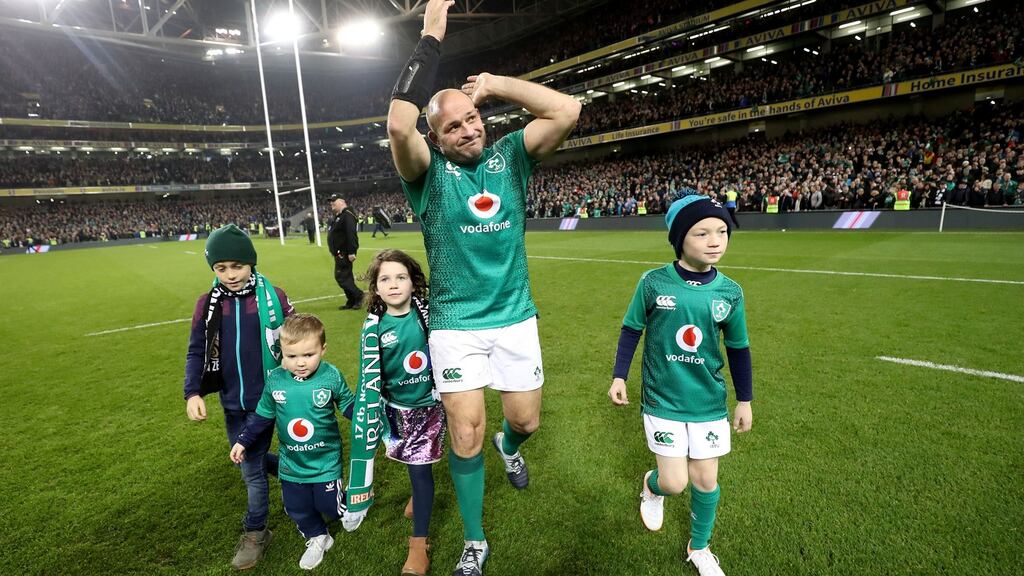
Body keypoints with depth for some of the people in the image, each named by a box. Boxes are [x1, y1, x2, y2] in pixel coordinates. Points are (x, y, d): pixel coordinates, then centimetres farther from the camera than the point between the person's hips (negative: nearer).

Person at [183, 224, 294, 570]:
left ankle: (255, 532, 27)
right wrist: (193, 393, -10)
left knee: (252, 468, 4)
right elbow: (197, 352, 3)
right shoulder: (207, 304, -2)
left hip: (265, 399, -4)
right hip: (232, 403, 4)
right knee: (248, 461, 16)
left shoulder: (273, 297, -10)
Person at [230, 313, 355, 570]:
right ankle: (318, 538, 43)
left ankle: (348, 502, 42)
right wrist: (243, 441, 6)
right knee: (296, 508, 16)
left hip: (326, 460, -3)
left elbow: (349, 405, -5)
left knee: (329, 506, 6)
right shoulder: (275, 381, -12)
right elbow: (262, 416, 5)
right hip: (292, 462, 4)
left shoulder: (331, 377, -20)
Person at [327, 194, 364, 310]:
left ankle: (358, 295, 0)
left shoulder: (347, 215, -16)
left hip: (344, 253, -10)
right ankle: (352, 302, 18)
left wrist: (351, 252, -29)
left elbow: (351, 234, -25)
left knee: (341, 277, -9)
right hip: (339, 253, 10)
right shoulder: (337, 217, 17)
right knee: (346, 277, 12)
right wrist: (336, 252, 20)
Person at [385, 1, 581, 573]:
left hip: (515, 316, 3)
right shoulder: (430, 171, -7)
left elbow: (567, 109, -12)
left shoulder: (509, 155, 1)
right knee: (466, 437, 4)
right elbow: (399, 125, -28)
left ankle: (508, 447, 54)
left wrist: (495, 85, -5)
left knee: (526, 420, 14)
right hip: (456, 324, -2)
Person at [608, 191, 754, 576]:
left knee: (706, 480, 12)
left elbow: (738, 350, 6)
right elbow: (631, 330, -1)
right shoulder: (654, 283, -13)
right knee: (675, 482, 0)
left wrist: (745, 401, 10)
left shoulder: (729, 292, -6)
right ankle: (652, 487, 39)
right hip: (662, 400, -2)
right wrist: (619, 377, -2)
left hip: (709, 402, 3)